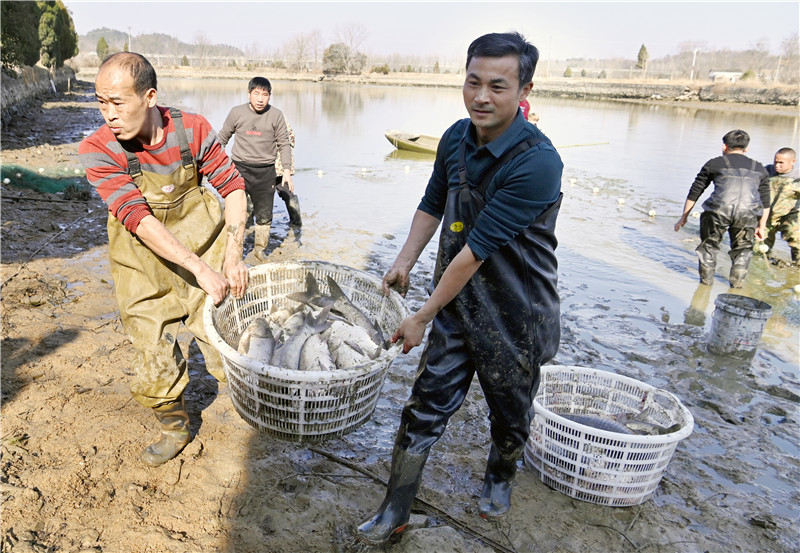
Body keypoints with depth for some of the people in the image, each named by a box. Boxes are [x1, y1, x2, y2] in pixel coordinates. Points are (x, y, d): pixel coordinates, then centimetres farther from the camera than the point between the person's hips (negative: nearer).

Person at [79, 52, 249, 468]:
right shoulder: (97, 150, -15)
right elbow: (138, 219, -23)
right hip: (148, 275, 0)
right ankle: (175, 429, 36)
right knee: (155, 377, 5)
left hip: (208, 259, 1)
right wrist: (199, 268, -30)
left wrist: (233, 256, -15)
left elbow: (232, 185, -4)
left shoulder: (192, 130, -11)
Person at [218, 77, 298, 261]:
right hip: (239, 167, 0)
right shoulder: (237, 112, 1)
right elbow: (223, 137, 12)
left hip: (265, 171, 0)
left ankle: (259, 249, 25)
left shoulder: (276, 115, 0)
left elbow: (284, 144, 5)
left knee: (264, 215, 7)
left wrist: (287, 171, -2)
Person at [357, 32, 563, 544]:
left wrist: (423, 317, -20)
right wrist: (405, 261, 3)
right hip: (457, 303, 5)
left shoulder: (537, 163, -26)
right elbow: (433, 204, 14)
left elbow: (477, 248, -26)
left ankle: (500, 478, 50)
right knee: (426, 407, 7)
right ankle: (395, 512, 23)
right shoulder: (457, 138, -3)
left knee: (510, 412, 18)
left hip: (515, 315, -4)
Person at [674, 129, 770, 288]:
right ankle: (737, 280, 22)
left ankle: (706, 278, 23)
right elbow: (765, 202, 27)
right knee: (743, 248, 23)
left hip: (719, 210, -2)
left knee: (709, 244, 20)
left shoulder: (714, 164, 18)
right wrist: (761, 226, 33)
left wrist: (684, 217, 24)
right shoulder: (760, 169, 27)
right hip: (748, 213, 2)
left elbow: (694, 192, 17)